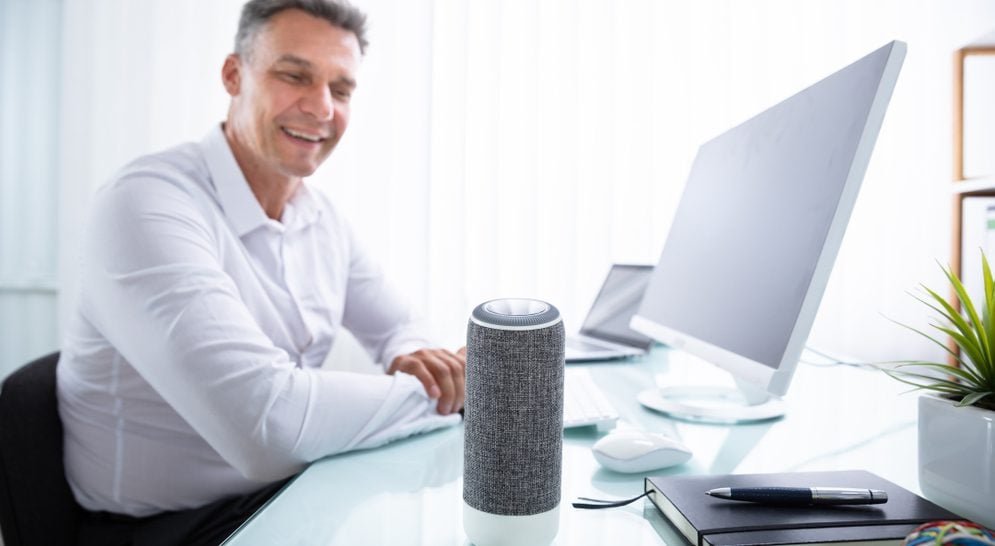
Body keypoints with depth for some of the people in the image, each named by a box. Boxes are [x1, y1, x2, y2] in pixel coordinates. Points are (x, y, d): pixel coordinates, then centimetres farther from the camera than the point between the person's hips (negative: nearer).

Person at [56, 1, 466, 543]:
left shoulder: (320, 215, 1)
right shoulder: (146, 204, -23)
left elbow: (396, 327, 11)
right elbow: (267, 424, -34)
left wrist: (412, 359, -13)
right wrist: (441, 390, -21)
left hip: (293, 490, 7)